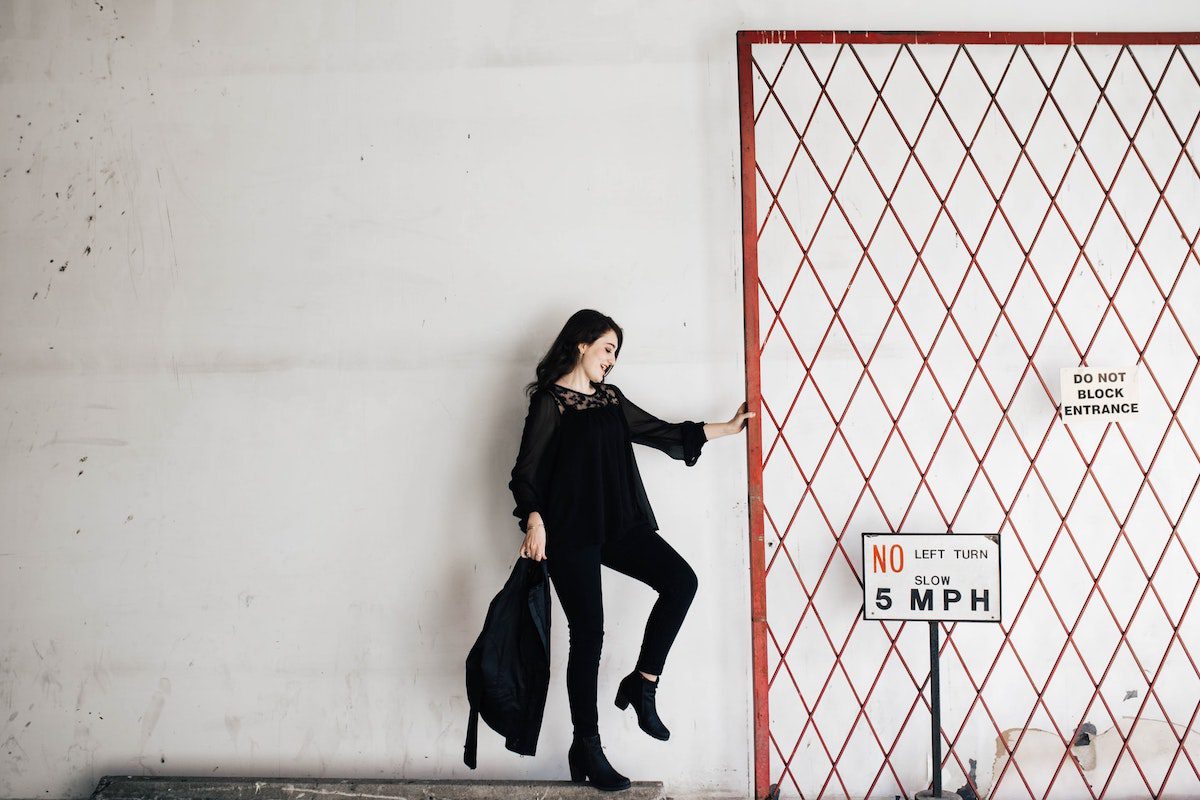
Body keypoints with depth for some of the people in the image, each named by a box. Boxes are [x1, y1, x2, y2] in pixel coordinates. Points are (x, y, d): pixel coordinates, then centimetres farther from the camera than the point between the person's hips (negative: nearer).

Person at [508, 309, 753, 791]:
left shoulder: (610, 399, 16)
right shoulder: (550, 402, -4)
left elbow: (662, 432, 20)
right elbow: (527, 470, -9)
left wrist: (729, 428, 20)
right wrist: (534, 523, -23)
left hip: (617, 525, 7)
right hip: (570, 531, -6)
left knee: (681, 580, -13)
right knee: (588, 634, -4)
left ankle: (641, 685, 0)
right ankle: (586, 748, 9)